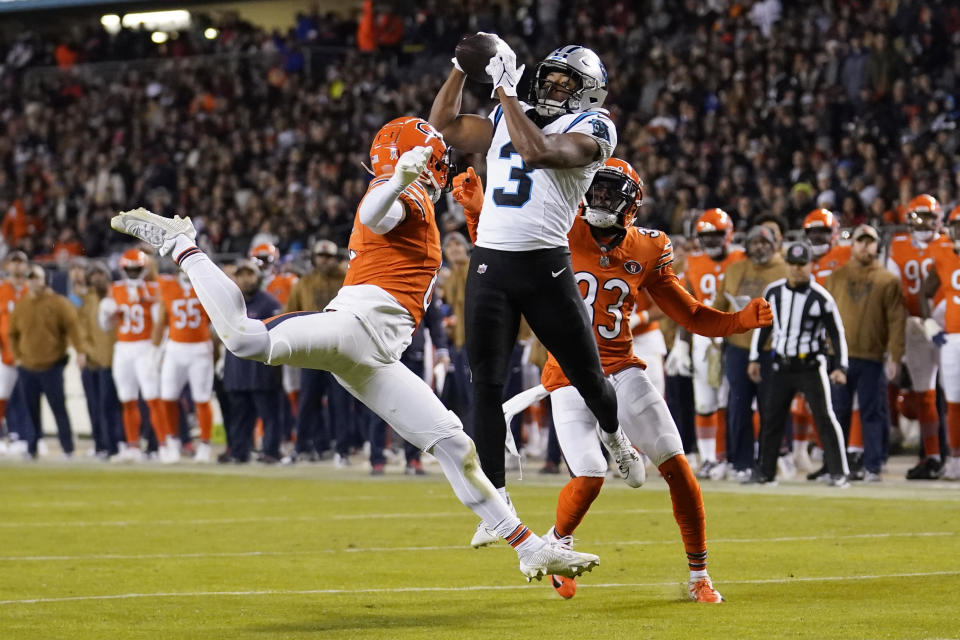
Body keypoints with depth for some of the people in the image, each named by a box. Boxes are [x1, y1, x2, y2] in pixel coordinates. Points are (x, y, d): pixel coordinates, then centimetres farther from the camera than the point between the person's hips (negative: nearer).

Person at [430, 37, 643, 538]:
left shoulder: (591, 128, -3)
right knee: (486, 385, -2)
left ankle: (614, 436, 44)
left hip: (547, 267, -4)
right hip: (490, 265, 4)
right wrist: (463, 66, 7)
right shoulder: (507, 118, 15)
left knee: (586, 374, 10)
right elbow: (444, 125, 16)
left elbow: (539, 151, -20)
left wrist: (506, 90, -17)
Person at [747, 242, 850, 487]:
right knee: (771, 418, 8)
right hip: (782, 365, 4)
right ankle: (765, 470, 19)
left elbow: (837, 333, -5)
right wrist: (754, 358, 14)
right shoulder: (773, 291, 2)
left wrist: (840, 367, -11)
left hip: (811, 366, -4)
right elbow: (763, 324, 14)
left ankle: (839, 472, -4)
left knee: (824, 417, -8)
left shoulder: (821, 297, -10)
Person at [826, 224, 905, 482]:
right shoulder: (836, 277, 10)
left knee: (872, 413, 0)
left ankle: (873, 466, 4)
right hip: (839, 356, 2)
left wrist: (894, 356, -7)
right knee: (837, 412, 5)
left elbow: (897, 320, 0)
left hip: (872, 358, -2)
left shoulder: (888, 280, 3)